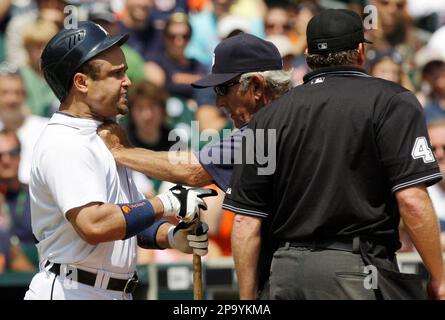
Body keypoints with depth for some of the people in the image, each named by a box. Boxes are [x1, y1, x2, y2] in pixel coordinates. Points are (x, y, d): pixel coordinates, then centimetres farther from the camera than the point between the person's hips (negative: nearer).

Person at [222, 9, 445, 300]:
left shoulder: (268, 117, 11)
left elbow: (246, 221, 7)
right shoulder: (392, 101, 0)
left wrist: (247, 298, 13)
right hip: (359, 273, -5)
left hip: (284, 275, 5)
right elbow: (411, 200, -11)